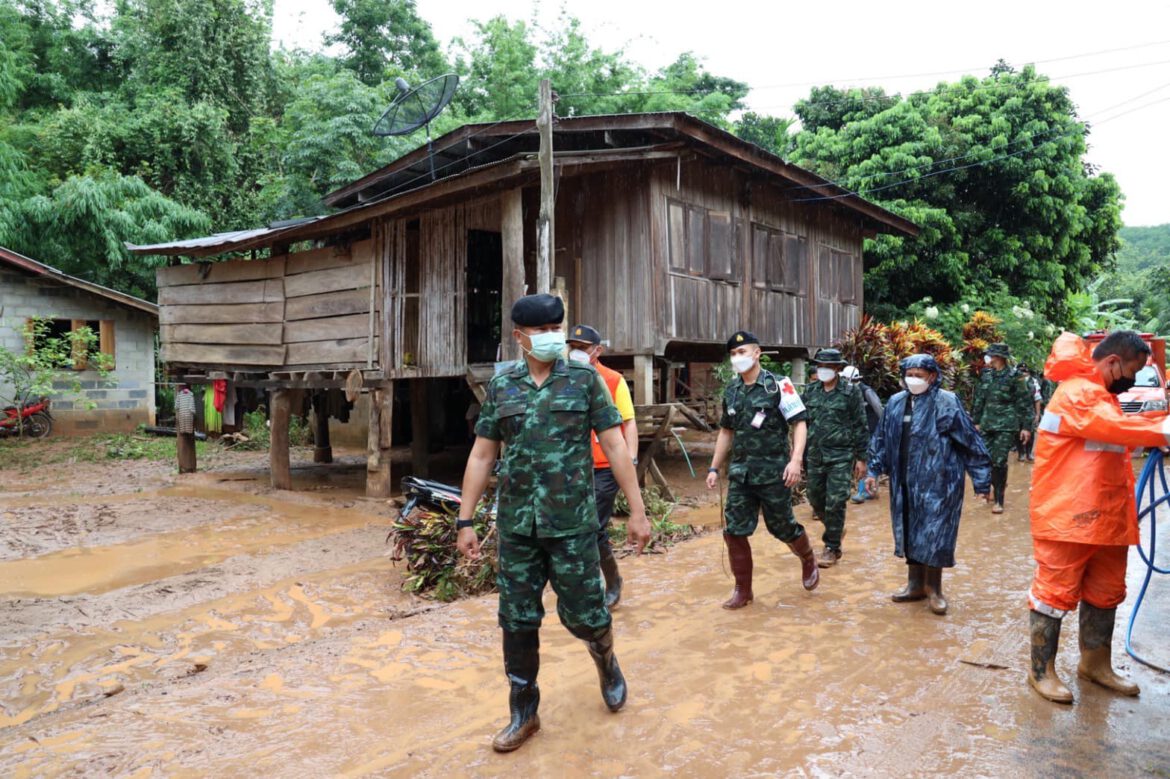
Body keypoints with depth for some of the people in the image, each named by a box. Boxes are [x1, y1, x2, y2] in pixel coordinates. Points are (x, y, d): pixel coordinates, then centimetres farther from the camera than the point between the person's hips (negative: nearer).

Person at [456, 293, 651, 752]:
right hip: (516, 525, 2)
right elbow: (481, 456, 7)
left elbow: (615, 446, -2)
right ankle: (523, 713, 27)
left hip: (571, 522, -2)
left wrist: (637, 511, -5)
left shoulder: (585, 379, -2)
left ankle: (605, 658, 40)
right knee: (517, 621, 8)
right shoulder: (500, 385, 5)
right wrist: (465, 521, 5)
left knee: (583, 614, 5)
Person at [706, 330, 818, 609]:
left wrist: (796, 460, -23)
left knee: (783, 528, 8)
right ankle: (742, 589, 15)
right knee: (734, 532, 1)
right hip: (740, 473, 5)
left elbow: (799, 423, -10)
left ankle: (808, 560, 40)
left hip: (773, 472, -4)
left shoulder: (778, 385, -8)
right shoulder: (731, 391, 8)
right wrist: (714, 467, 14)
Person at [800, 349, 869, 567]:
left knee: (834, 504, -4)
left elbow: (860, 427, -3)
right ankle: (836, 529, 40)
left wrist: (861, 458, -5)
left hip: (840, 457, -4)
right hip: (814, 456, 5)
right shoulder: (809, 391, 7)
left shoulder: (850, 393, -4)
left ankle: (832, 548, 9)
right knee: (816, 501, 13)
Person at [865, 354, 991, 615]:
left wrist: (981, 481, -6)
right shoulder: (896, 403, 6)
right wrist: (874, 470, 12)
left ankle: (933, 587, 18)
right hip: (905, 483, 5)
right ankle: (915, 584, 28)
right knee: (910, 533, 13)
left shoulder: (947, 403, -9)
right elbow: (881, 439, 14)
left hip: (937, 483, -5)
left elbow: (971, 443, -7)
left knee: (934, 534, -1)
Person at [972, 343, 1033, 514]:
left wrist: (1026, 426, -8)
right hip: (987, 424, 5)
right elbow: (979, 400, 16)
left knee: (999, 461, -8)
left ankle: (999, 500, 2)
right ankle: (997, 484, 31)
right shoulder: (986, 376, 8)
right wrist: (977, 421, 18)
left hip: (1006, 426, -5)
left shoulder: (1014, 377, -7)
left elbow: (1025, 403, -5)